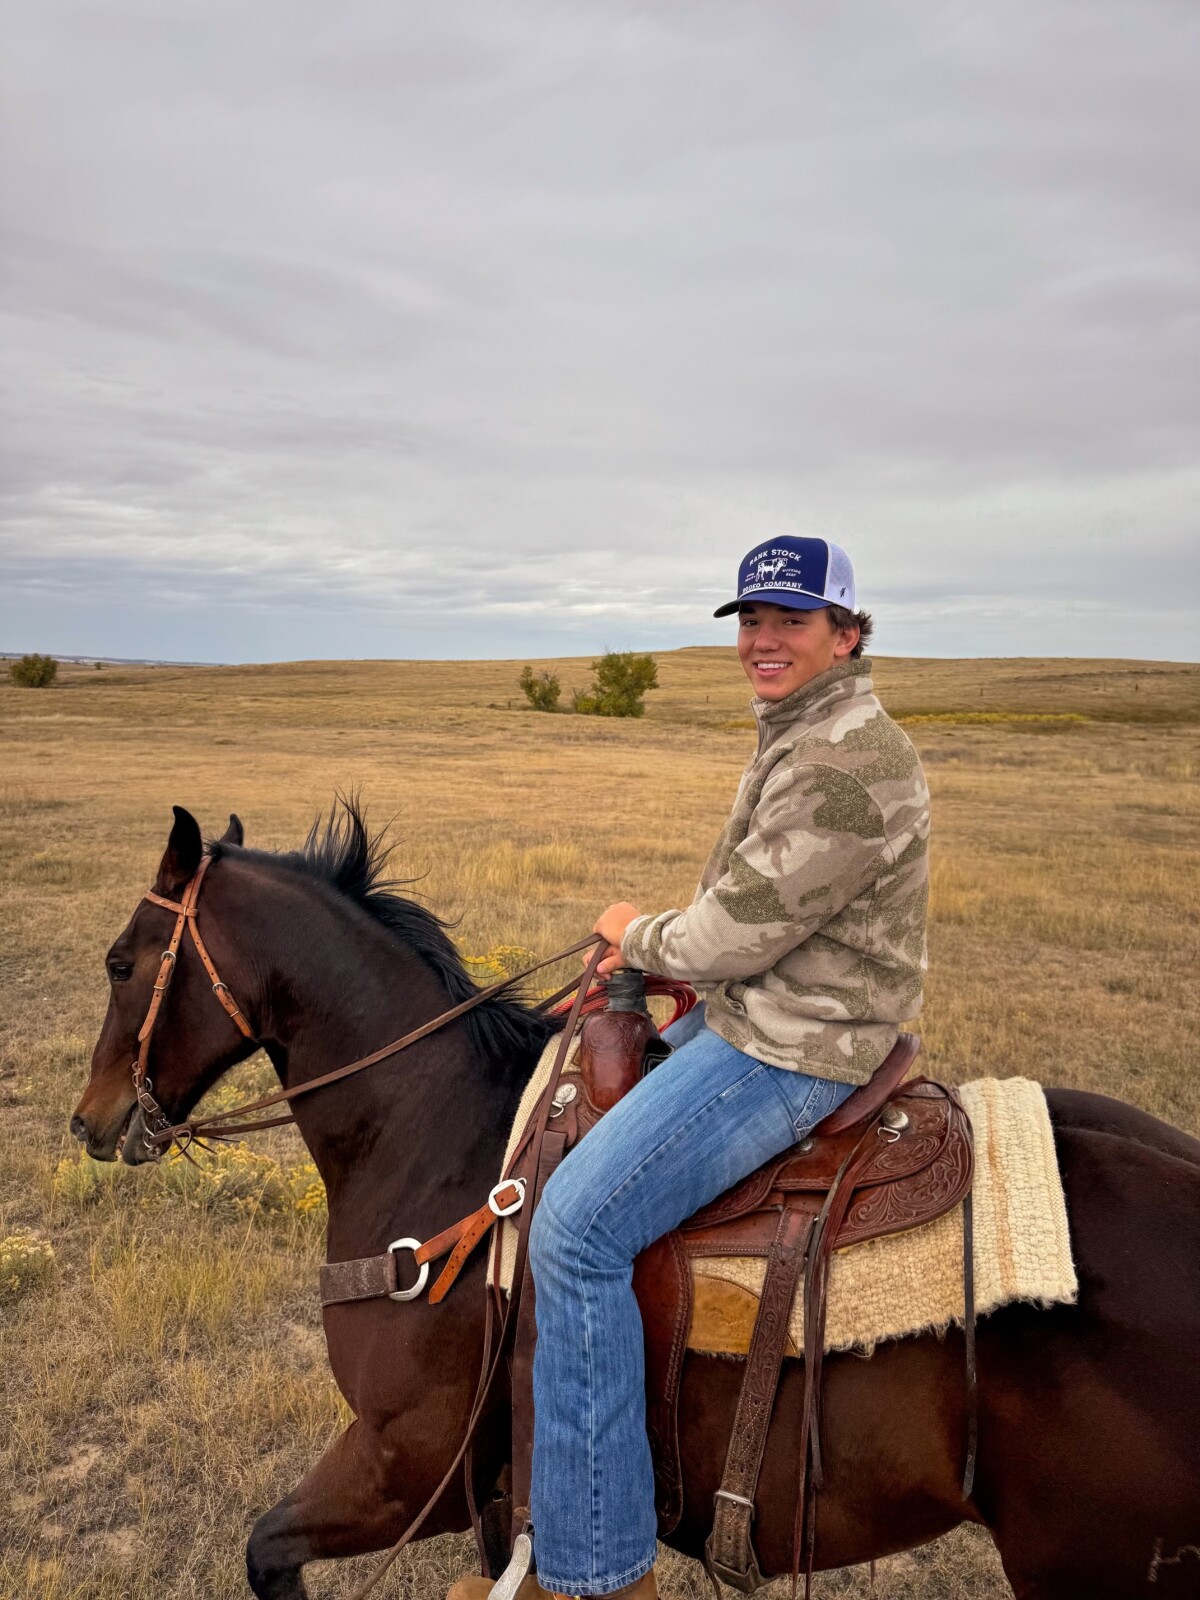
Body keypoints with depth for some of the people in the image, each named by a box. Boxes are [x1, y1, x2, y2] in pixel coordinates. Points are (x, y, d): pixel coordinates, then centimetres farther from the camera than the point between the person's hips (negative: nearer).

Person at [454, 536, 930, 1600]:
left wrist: (641, 935, -3)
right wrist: (650, 951, 7)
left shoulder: (847, 765, -23)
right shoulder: (799, 737, 12)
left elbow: (731, 937, -22)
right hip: (754, 1015, 11)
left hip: (792, 1050, -11)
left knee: (577, 1226, -18)